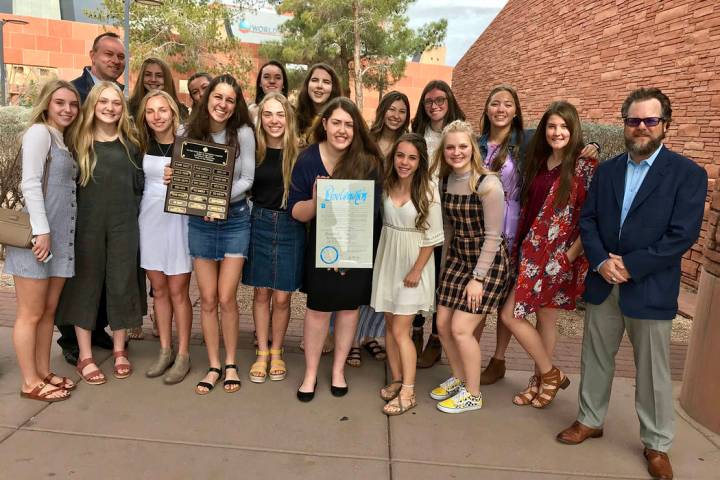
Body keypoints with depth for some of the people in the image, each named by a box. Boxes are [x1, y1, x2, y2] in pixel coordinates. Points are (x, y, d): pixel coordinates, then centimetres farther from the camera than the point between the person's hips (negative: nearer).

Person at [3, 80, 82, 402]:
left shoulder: (64, 140, 17)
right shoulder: (39, 132, -7)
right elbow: (30, 184, -16)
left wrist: (54, 233, 10)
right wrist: (41, 230, -19)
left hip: (61, 236, 8)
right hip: (37, 234, -8)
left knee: (49, 311, 13)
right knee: (31, 314, 1)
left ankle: (44, 373, 23)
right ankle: (30, 383, 11)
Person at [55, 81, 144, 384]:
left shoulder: (131, 144, 6)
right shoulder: (79, 142, 2)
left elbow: (139, 185, 8)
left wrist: (130, 214, 2)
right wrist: (73, 219, -3)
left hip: (123, 226, 1)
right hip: (87, 225, -1)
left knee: (121, 284, 6)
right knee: (85, 285, 4)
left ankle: (119, 350, 22)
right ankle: (85, 356, 15)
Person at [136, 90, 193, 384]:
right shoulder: (144, 145, 7)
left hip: (179, 220, -4)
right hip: (150, 219, 5)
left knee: (178, 291, 0)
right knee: (159, 290, 11)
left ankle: (183, 355, 12)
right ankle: (165, 351, 23)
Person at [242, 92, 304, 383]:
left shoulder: (299, 152, -7)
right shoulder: (253, 150, -2)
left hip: (290, 228, -1)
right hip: (259, 225, 2)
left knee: (281, 297, 6)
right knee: (261, 293, 11)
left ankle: (276, 353, 27)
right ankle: (262, 353, 27)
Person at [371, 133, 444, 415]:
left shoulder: (427, 190, -14)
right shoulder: (386, 185, -1)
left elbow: (432, 236, -12)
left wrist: (417, 270, -13)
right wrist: (384, 255, 3)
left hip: (413, 264, -5)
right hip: (387, 260, 5)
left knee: (400, 331, -4)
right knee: (390, 325, 12)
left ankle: (408, 393, 10)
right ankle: (396, 380, 27)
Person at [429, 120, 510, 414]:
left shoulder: (488, 184, -20)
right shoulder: (444, 180, 1)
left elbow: (493, 235, -17)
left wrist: (478, 278, -16)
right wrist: (446, 262, 14)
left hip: (489, 261, -7)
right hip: (457, 257, 7)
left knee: (461, 329, -7)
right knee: (443, 324, 7)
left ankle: (473, 394, 15)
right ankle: (459, 378, 32)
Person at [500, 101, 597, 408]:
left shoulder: (585, 166, -10)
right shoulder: (538, 162, 10)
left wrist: (571, 255, -16)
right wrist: (520, 246, 9)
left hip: (558, 256, -6)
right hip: (532, 251, 6)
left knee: (510, 315, -6)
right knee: (544, 319, 15)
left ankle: (549, 375, 15)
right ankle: (542, 381, 30)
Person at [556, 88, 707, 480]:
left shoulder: (688, 174, -6)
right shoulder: (607, 170, 8)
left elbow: (682, 235, -13)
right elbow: (587, 220, 4)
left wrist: (630, 266, -17)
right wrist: (601, 261, -12)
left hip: (650, 290, -4)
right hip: (602, 284, 4)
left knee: (653, 372, 8)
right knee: (595, 359, 16)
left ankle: (657, 445, 27)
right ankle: (590, 420, 35)